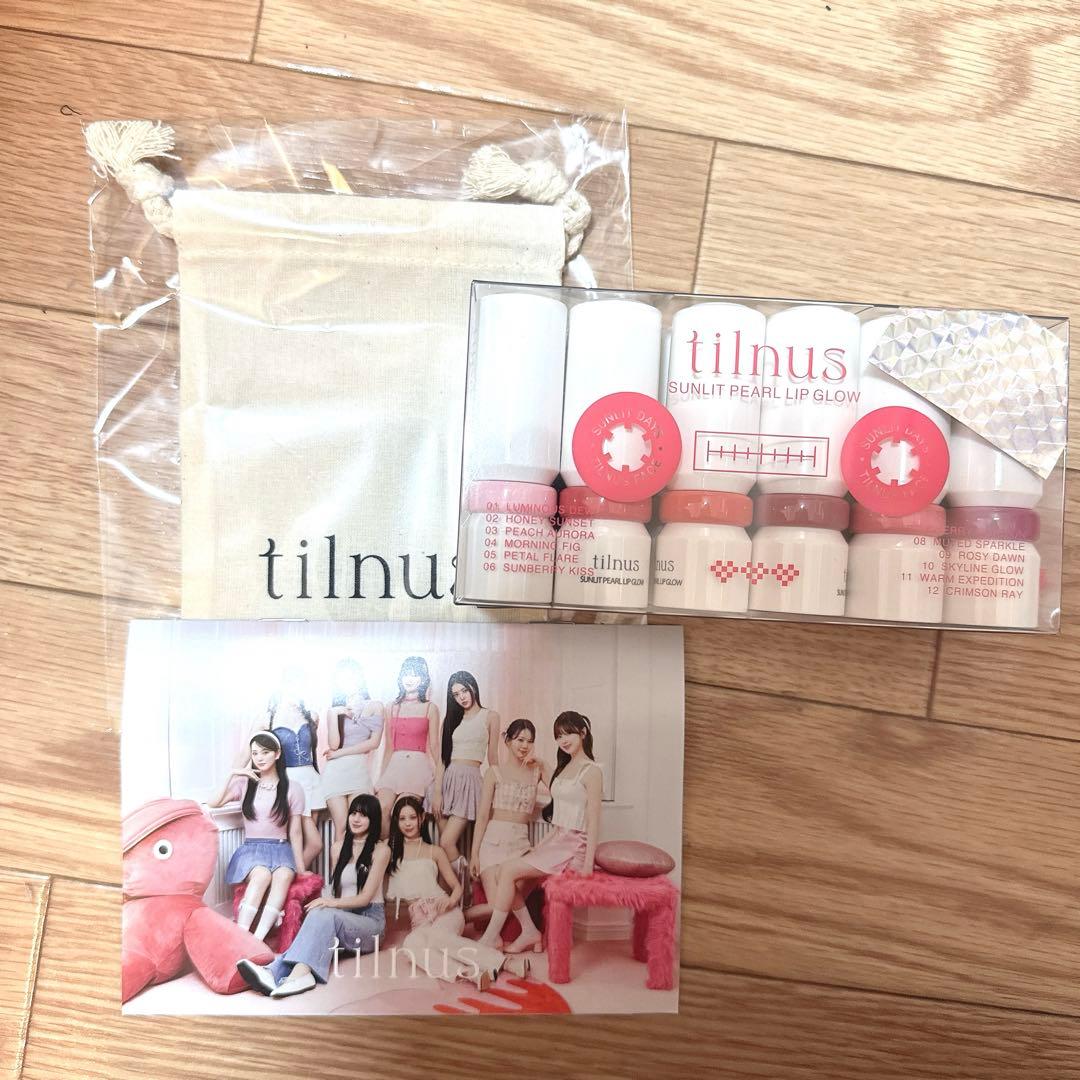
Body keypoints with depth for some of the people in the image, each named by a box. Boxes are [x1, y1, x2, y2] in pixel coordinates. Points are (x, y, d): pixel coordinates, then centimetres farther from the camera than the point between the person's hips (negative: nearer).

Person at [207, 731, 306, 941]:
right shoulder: (244, 783, 8)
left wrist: (301, 868, 3)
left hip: (280, 848, 0)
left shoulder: (293, 789, 4)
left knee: (284, 876, -36)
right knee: (262, 875, -36)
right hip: (251, 848, 0)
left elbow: (295, 833, 6)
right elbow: (214, 804, -8)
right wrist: (232, 775, -12)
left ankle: (257, 940, -44)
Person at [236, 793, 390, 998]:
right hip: (343, 916, 3)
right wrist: (331, 903, -12)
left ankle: (300, 972, -52)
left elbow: (366, 897, -9)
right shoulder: (338, 847, 11)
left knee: (322, 914, -32)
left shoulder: (380, 850, -4)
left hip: (370, 920, -3)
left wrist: (332, 902, -23)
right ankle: (274, 973, -52)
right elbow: (337, 888, 11)